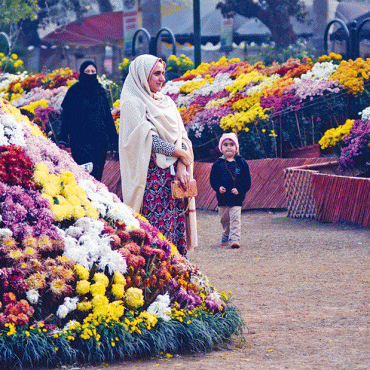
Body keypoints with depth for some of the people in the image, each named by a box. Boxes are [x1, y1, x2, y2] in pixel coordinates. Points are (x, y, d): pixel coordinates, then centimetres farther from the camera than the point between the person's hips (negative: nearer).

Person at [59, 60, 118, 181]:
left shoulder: (100, 91, 13)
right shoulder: (74, 91, 1)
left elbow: (108, 116, 16)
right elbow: (66, 116, -1)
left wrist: (114, 138, 12)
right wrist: (62, 140, -7)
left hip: (99, 140, 4)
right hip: (80, 139, -4)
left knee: (97, 175, 1)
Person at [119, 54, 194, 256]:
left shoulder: (166, 102, 17)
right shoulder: (132, 104, -5)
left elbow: (181, 135, 10)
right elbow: (148, 139, -13)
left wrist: (182, 166, -5)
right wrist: (180, 154, -7)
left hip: (172, 175, 7)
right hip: (151, 176, -7)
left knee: (175, 222, 1)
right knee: (155, 226, -12)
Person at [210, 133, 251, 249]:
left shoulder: (241, 162, 1)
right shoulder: (218, 164, 3)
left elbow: (247, 179, 0)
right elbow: (213, 178, 5)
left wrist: (240, 189, -13)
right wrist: (218, 187, -13)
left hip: (237, 197, -2)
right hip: (222, 197, 2)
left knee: (235, 218, -10)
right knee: (224, 218, 13)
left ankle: (235, 238, -12)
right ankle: (226, 236, 34)